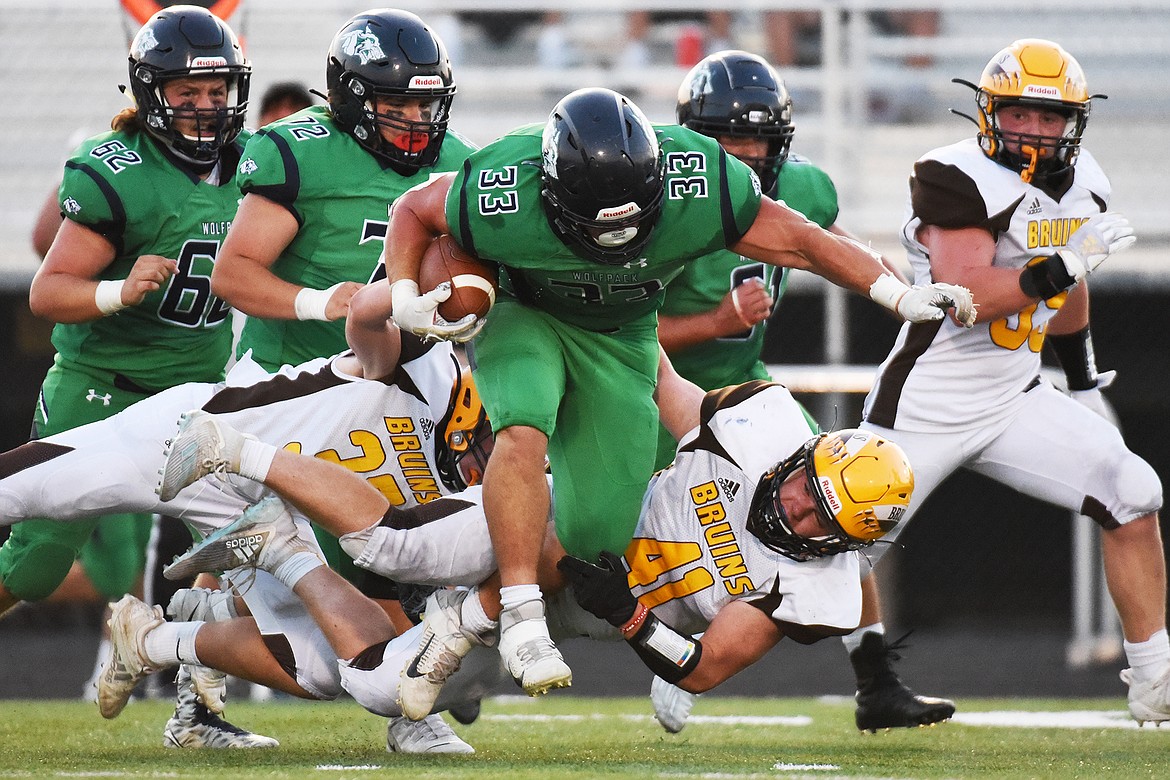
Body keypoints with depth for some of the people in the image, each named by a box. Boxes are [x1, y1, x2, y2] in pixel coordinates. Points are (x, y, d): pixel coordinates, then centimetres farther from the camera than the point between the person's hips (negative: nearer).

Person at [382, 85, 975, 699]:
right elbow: (413, 210, -13)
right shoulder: (502, 204, -35)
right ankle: (520, 617, -26)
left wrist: (901, 297, -26)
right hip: (521, 314, -2)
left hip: (618, 334, 2)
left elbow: (803, 242, -18)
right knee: (526, 430, -34)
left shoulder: (698, 191, -32)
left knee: (598, 537, -4)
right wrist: (405, 300, -25)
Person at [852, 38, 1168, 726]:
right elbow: (966, 295, -29)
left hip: (1014, 401, 7)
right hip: (925, 406, -6)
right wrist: (1060, 266, -35)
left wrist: (1085, 384, 26)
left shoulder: (1082, 184, 5)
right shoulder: (957, 179, -19)